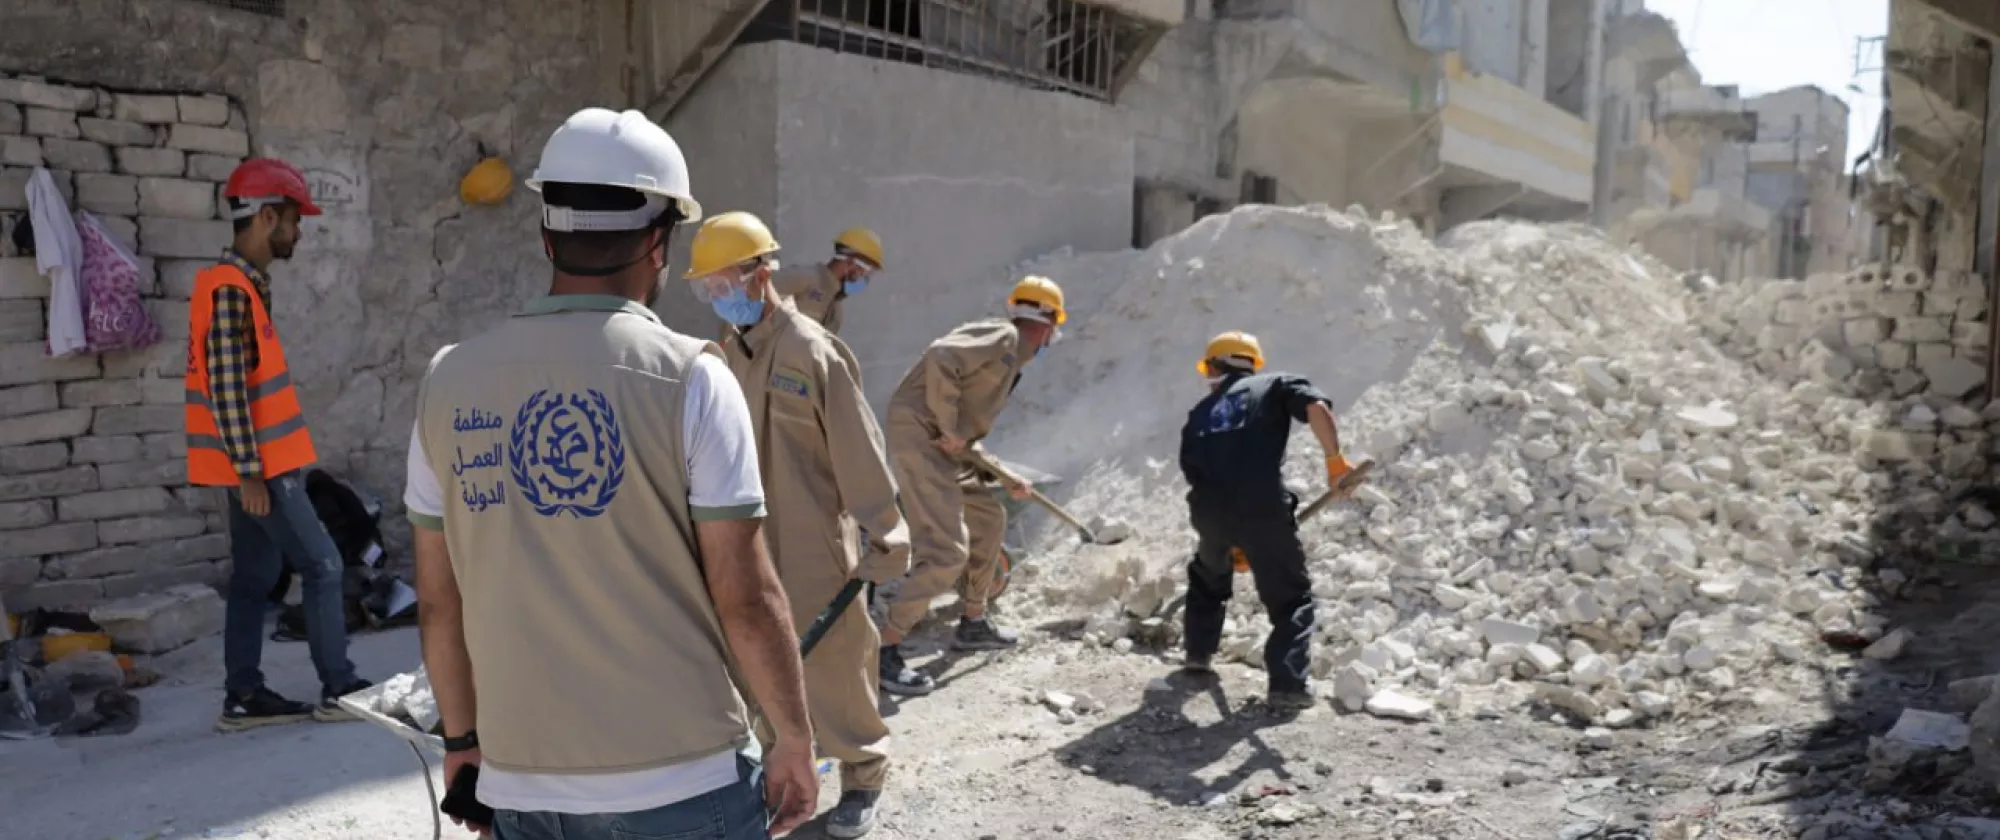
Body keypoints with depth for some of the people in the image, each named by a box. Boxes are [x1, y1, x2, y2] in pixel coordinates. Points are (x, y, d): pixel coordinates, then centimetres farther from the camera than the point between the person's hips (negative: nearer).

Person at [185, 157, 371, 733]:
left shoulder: (246, 284, 14)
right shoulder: (230, 290, -17)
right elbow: (225, 386, -21)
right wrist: (249, 471, -21)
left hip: (260, 463, 10)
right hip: (260, 466, -10)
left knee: (254, 578, 11)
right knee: (322, 564, -4)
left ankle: (243, 697, 17)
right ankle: (339, 690, 3)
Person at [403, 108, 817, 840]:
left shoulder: (450, 381, 0)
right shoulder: (688, 375, -12)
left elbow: (438, 600, 6)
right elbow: (745, 596, -13)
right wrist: (794, 739, 0)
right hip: (680, 781, -3)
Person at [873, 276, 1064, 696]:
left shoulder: (1009, 357, 20)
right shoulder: (1002, 337, -10)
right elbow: (939, 360, -27)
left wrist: (1002, 477, 23)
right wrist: (949, 429, -20)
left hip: (945, 444, 10)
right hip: (920, 439, -10)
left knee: (989, 519, 23)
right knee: (947, 553, -15)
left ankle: (974, 624, 35)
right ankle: (884, 649, -8)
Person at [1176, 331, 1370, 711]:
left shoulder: (1199, 415, 26)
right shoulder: (1276, 385, 17)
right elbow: (1317, 407, -5)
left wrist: (1232, 542, 34)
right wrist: (1335, 459, -2)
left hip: (1207, 510, 4)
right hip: (1262, 506, -4)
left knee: (1208, 577, 34)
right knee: (1292, 597, 11)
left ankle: (1199, 652, 42)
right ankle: (1287, 684, 1)